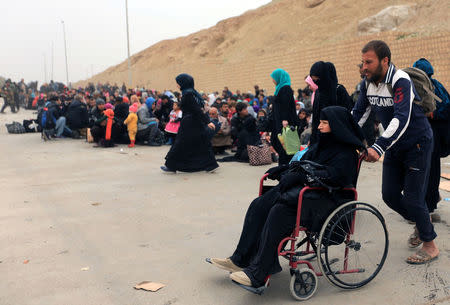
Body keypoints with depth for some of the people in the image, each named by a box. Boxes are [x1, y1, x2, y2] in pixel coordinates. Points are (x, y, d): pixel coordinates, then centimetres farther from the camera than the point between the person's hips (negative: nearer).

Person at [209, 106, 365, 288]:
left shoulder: (346, 153, -8)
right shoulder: (320, 145, 19)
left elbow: (332, 176, -23)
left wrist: (299, 176, -23)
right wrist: (284, 169, 4)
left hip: (327, 199, -9)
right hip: (305, 189, 9)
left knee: (279, 212, -31)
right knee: (259, 205, -9)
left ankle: (258, 273, -29)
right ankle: (241, 259, -7)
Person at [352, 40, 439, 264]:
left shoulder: (400, 81, -25)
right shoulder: (368, 83, -2)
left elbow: (402, 119, -36)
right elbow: (358, 114, 4)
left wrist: (378, 147, -46)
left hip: (417, 144, -7)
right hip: (394, 146, 7)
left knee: (412, 197, -5)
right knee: (389, 195, 7)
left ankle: (430, 245, 15)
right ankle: (420, 223, 34)